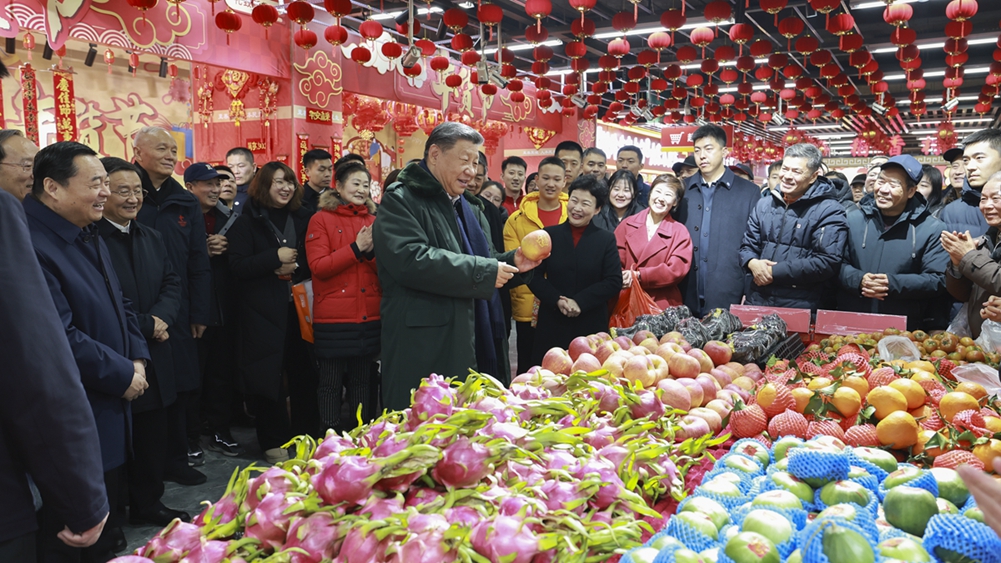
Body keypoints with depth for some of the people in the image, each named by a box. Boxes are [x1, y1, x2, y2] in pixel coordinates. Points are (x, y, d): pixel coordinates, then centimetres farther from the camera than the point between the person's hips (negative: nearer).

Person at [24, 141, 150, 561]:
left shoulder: (88, 235, 10)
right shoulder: (33, 247, -23)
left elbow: (119, 304, 17)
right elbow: (61, 339, -27)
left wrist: (137, 358, 2)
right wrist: (123, 375, -16)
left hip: (110, 409, 9)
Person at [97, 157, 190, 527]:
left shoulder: (151, 238, 13)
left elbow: (172, 284, 10)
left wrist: (160, 317, -9)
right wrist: (145, 326, -15)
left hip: (153, 358, 7)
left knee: (151, 437, 16)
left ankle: (148, 503, 32)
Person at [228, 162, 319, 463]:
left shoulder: (302, 218, 11)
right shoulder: (247, 222, 0)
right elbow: (237, 266, -8)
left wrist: (295, 267, -6)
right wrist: (275, 257, -15)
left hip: (298, 306, 3)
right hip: (263, 311, -3)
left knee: (303, 370, 4)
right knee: (270, 373, 1)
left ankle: (306, 434, 18)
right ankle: (273, 441, 14)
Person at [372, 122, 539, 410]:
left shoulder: (460, 206, 20)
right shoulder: (400, 200, -9)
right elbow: (411, 259, -26)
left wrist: (512, 262, 5)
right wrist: (484, 271, -20)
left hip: (462, 341, 9)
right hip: (419, 347, -9)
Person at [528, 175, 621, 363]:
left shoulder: (606, 240, 6)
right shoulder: (549, 235, 7)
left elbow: (614, 281, -2)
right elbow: (534, 276, 2)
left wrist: (580, 301, -13)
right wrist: (557, 300, -14)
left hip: (591, 327, 0)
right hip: (551, 325, 1)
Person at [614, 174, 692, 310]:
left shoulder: (680, 232, 3)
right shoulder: (627, 225, 8)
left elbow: (677, 269, -7)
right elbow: (615, 262, 2)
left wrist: (638, 276, -17)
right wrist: (622, 277, -21)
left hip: (662, 305, -1)